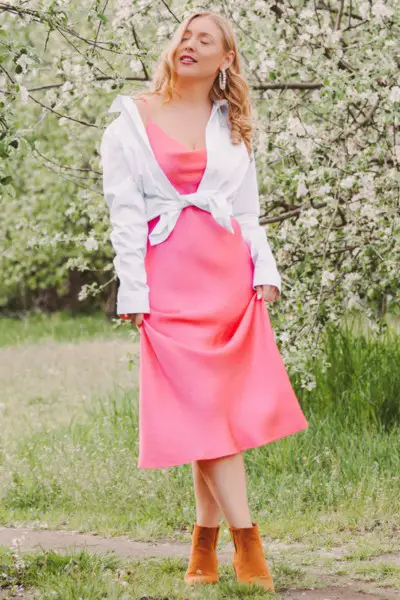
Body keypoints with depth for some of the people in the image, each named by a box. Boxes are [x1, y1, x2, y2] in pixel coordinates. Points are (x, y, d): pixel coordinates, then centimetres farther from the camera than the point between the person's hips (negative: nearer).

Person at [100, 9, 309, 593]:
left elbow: (249, 210, 17)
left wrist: (264, 270, 3)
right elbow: (124, 208, 1)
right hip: (170, 275, -3)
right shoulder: (132, 118, 7)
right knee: (202, 410, -9)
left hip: (230, 272, 3)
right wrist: (134, 288, -7)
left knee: (223, 409, 0)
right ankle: (246, 540, -9)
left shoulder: (232, 127, 16)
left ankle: (205, 542, 9)